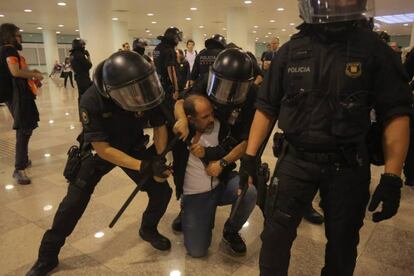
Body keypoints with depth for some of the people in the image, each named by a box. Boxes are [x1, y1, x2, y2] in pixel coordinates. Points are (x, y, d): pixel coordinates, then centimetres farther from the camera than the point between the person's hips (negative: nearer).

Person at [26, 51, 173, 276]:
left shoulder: (147, 92, -27)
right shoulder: (92, 101, -35)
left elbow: (159, 126, -12)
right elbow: (103, 149, -31)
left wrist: (158, 161, -26)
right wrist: (143, 166, -39)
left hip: (134, 147, 3)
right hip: (100, 150, -2)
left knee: (162, 191, -5)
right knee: (74, 201, -4)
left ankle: (148, 229, 27)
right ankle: (47, 257, 20)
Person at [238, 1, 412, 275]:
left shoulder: (373, 48, -4)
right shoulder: (290, 51, -1)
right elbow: (266, 108, 2)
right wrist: (250, 156, -2)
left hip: (348, 164, 0)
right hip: (295, 159, 0)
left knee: (343, 242, 16)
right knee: (275, 234, 6)